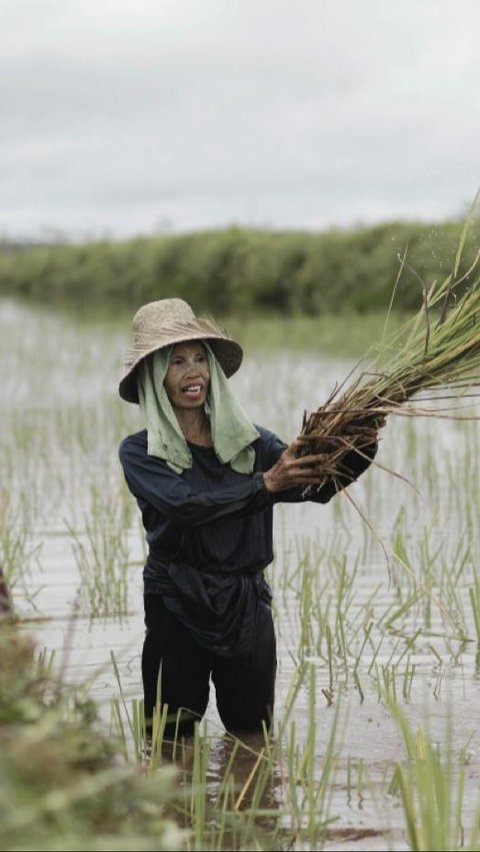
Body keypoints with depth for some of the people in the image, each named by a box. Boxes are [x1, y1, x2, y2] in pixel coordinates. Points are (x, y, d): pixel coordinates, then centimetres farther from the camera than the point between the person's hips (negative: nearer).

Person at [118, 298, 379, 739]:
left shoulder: (251, 442, 7)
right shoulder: (139, 452, -2)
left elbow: (319, 485, -7)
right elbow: (184, 505, -19)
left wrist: (362, 446, -25)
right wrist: (266, 483, -25)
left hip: (248, 609, 3)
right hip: (177, 611, -3)